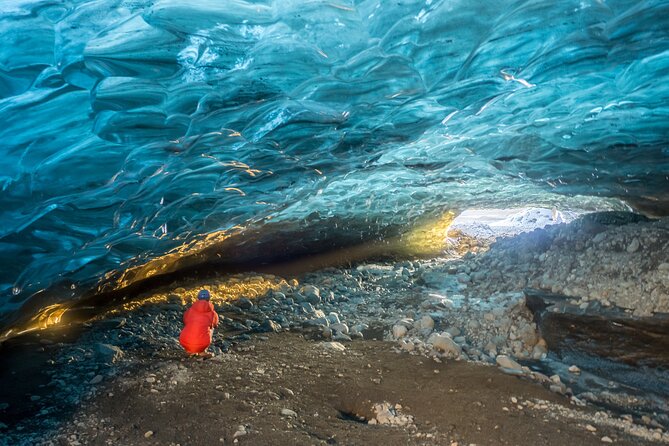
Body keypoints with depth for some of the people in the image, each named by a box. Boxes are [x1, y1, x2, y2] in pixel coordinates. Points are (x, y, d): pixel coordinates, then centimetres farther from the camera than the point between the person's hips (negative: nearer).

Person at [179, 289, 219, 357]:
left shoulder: (189, 311, 12)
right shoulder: (212, 313, 9)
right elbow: (215, 325, 32)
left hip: (185, 344, 2)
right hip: (201, 345, -2)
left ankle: (191, 351, 22)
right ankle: (202, 351, 18)